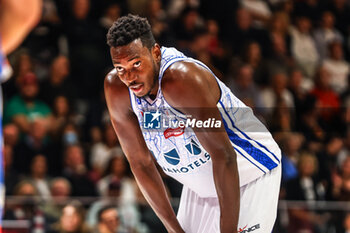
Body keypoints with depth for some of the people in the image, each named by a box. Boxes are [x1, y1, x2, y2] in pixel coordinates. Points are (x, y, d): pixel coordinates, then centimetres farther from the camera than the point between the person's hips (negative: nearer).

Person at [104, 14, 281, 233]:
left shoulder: (180, 78, -32)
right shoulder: (116, 88, -12)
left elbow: (223, 157, -32)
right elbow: (141, 163, -3)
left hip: (249, 177, -6)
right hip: (199, 187, 6)